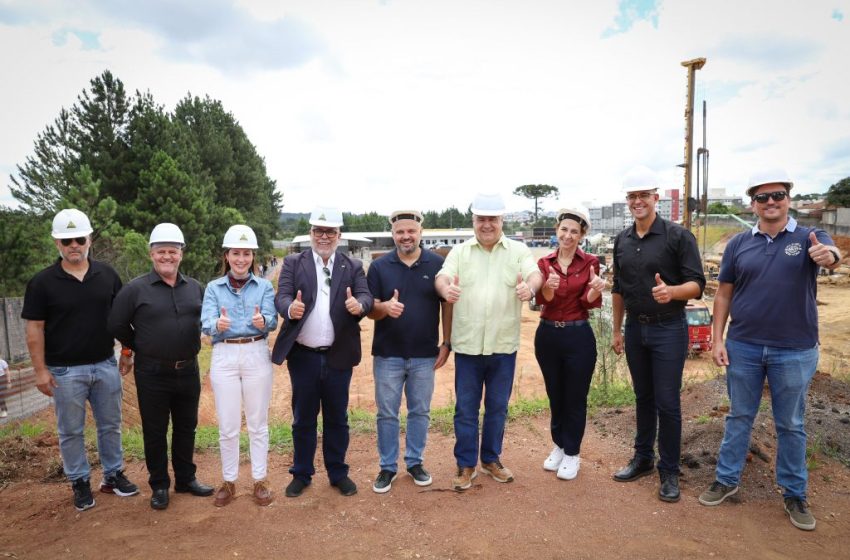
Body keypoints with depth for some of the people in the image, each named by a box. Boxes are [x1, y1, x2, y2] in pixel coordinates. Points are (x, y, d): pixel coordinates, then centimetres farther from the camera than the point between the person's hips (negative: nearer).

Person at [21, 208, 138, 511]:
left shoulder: (107, 274, 1)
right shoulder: (42, 282, -6)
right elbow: (34, 328, -5)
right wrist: (40, 370, -8)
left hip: (106, 365, 2)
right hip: (66, 371, -2)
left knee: (110, 425, 13)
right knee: (71, 431, 10)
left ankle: (113, 475, 28)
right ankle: (80, 482, 26)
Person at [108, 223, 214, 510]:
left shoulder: (195, 288, 4)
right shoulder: (135, 288, -7)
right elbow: (117, 325, 0)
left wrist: (188, 347, 10)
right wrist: (138, 348, 8)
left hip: (188, 370, 3)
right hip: (152, 373, -3)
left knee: (186, 427, 14)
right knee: (155, 431, 8)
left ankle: (186, 478, 30)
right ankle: (159, 485, 24)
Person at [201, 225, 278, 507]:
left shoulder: (264, 286, 3)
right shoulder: (213, 288, 5)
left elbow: (273, 321, -9)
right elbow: (205, 323, -8)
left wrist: (262, 321, -33)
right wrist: (218, 325, -31)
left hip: (257, 355, 0)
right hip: (224, 357, 1)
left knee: (258, 423, 9)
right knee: (228, 426, 8)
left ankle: (260, 481, 23)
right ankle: (228, 481, 25)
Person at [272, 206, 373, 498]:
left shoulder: (353, 266, 4)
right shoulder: (293, 263, 2)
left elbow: (366, 296, -8)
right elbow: (281, 296, -10)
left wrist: (359, 305, -32)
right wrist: (290, 308, -33)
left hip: (338, 356, 1)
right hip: (303, 356, 0)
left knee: (337, 418, 13)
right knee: (303, 419, 13)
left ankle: (338, 473, 30)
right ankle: (301, 474, 30)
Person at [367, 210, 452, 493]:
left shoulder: (437, 264, -3)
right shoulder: (379, 266, -2)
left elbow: (447, 305, 2)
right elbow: (369, 309, -3)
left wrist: (447, 344, -1)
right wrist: (385, 307, -25)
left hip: (425, 355, 0)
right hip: (387, 355, 0)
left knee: (420, 412, 14)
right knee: (387, 414, 10)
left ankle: (415, 462, 31)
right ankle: (387, 466, 25)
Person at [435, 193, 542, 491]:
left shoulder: (518, 250, 2)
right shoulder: (459, 251, 3)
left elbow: (535, 274, -14)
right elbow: (442, 276, -11)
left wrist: (530, 287, -39)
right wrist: (446, 289, -35)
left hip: (503, 345, 1)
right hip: (467, 344, 0)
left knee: (498, 407, 14)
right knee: (466, 408, 8)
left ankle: (491, 459, 33)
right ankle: (466, 464, 24)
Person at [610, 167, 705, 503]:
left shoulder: (678, 236, -8)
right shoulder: (622, 241, 8)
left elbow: (697, 285, -11)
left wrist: (671, 291, -32)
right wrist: (617, 330, 13)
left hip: (668, 329, -5)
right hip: (635, 328, 5)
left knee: (667, 402, 1)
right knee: (643, 397, 15)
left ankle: (669, 471, 16)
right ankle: (643, 458, 29)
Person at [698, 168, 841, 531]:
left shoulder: (810, 238, -3)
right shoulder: (738, 243, 1)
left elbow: (831, 253, -27)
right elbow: (724, 294, 3)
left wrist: (829, 255, -51)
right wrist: (717, 339, -2)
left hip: (794, 351, -1)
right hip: (742, 347, 1)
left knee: (791, 425, 13)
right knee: (739, 417, 14)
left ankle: (794, 494, 29)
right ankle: (727, 480, 28)